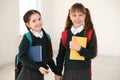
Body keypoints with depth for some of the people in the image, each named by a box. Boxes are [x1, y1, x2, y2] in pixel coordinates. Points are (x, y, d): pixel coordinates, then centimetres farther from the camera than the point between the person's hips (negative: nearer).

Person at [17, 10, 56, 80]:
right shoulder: (27, 38, -13)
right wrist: (38, 68, -21)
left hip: (40, 74, 6)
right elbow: (22, 56, -16)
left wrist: (56, 71, 12)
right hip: (28, 74, -6)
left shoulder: (46, 37, 4)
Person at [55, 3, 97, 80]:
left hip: (84, 73, -2)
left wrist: (79, 48, -28)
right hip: (68, 72, 2)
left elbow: (93, 54, -12)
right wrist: (58, 73, 8)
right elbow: (61, 54, 6)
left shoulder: (90, 32, -7)